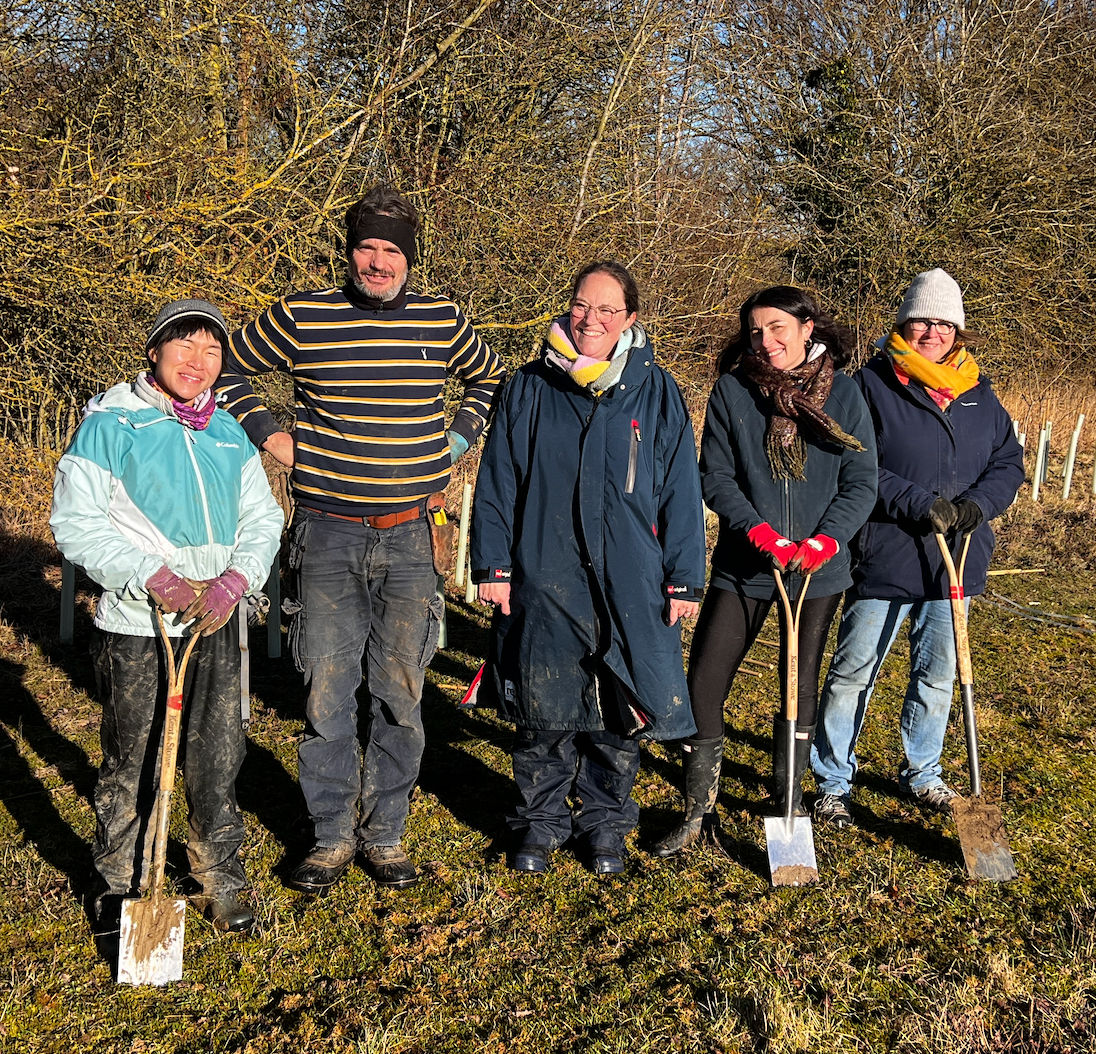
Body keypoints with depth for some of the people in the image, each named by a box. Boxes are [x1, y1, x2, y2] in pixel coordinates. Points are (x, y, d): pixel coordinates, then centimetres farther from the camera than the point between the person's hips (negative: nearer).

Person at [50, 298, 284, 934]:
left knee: (219, 761, 10)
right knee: (132, 767, 7)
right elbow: (75, 523, -9)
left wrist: (234, 581, -9)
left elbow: (262, 519, 10)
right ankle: (121, 886, 26)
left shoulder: (229, 434, 8)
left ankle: (221, 883, 26)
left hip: (217, 624, 4)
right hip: (137, 626, -4)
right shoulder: (110, 423, -6)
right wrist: (155, 579, -17)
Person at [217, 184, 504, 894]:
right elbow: (225, 369, 12)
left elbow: (492, 381, 22)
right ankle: (333, 835, 18)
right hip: (328, 534, -1)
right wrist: (273, 437, 2)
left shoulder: (442, 322, 3)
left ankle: (386, 834, 20)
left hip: (410, 535, 1)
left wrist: (455, 443, 9)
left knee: (400, 693, 6)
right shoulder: (299, 319, -2)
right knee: (328, 690, 2)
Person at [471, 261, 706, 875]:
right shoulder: (532, 388, 4)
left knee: (621, 713, 9)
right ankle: (541, 820, 27)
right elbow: (498, 481, 6)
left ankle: (604, 821, 29)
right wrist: (493, 564, 1)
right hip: (544, 583, 0)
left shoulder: (656, 392, 2)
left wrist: (684, 578, 1)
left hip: (631, 587, 0)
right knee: (543, 713, 8)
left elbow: (681, 490, 4)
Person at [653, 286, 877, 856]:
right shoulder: (732, 390, -3)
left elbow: (861, 482, -1)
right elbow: (715, 477, -3)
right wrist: (758, 530, -18)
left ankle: (788, 797, 33)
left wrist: (826, 540, -16)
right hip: (744, 567, -1)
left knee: (802, 685, 14)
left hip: (819, 568, 1)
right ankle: (699, 810, 11)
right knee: (703, 684, -4)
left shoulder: (843, 393, -1)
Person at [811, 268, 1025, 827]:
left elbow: (1008, 461, 10)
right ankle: (833, 781, 16)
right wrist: (922, 505, -21)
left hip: (955, 561, 5)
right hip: (885, 557, -5)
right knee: (853, 673, 1)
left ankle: (922, 772, 35)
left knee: (937, 674, 17)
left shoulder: (978, 392, 10)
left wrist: (977, 504, -10)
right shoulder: (872, 384, -6)